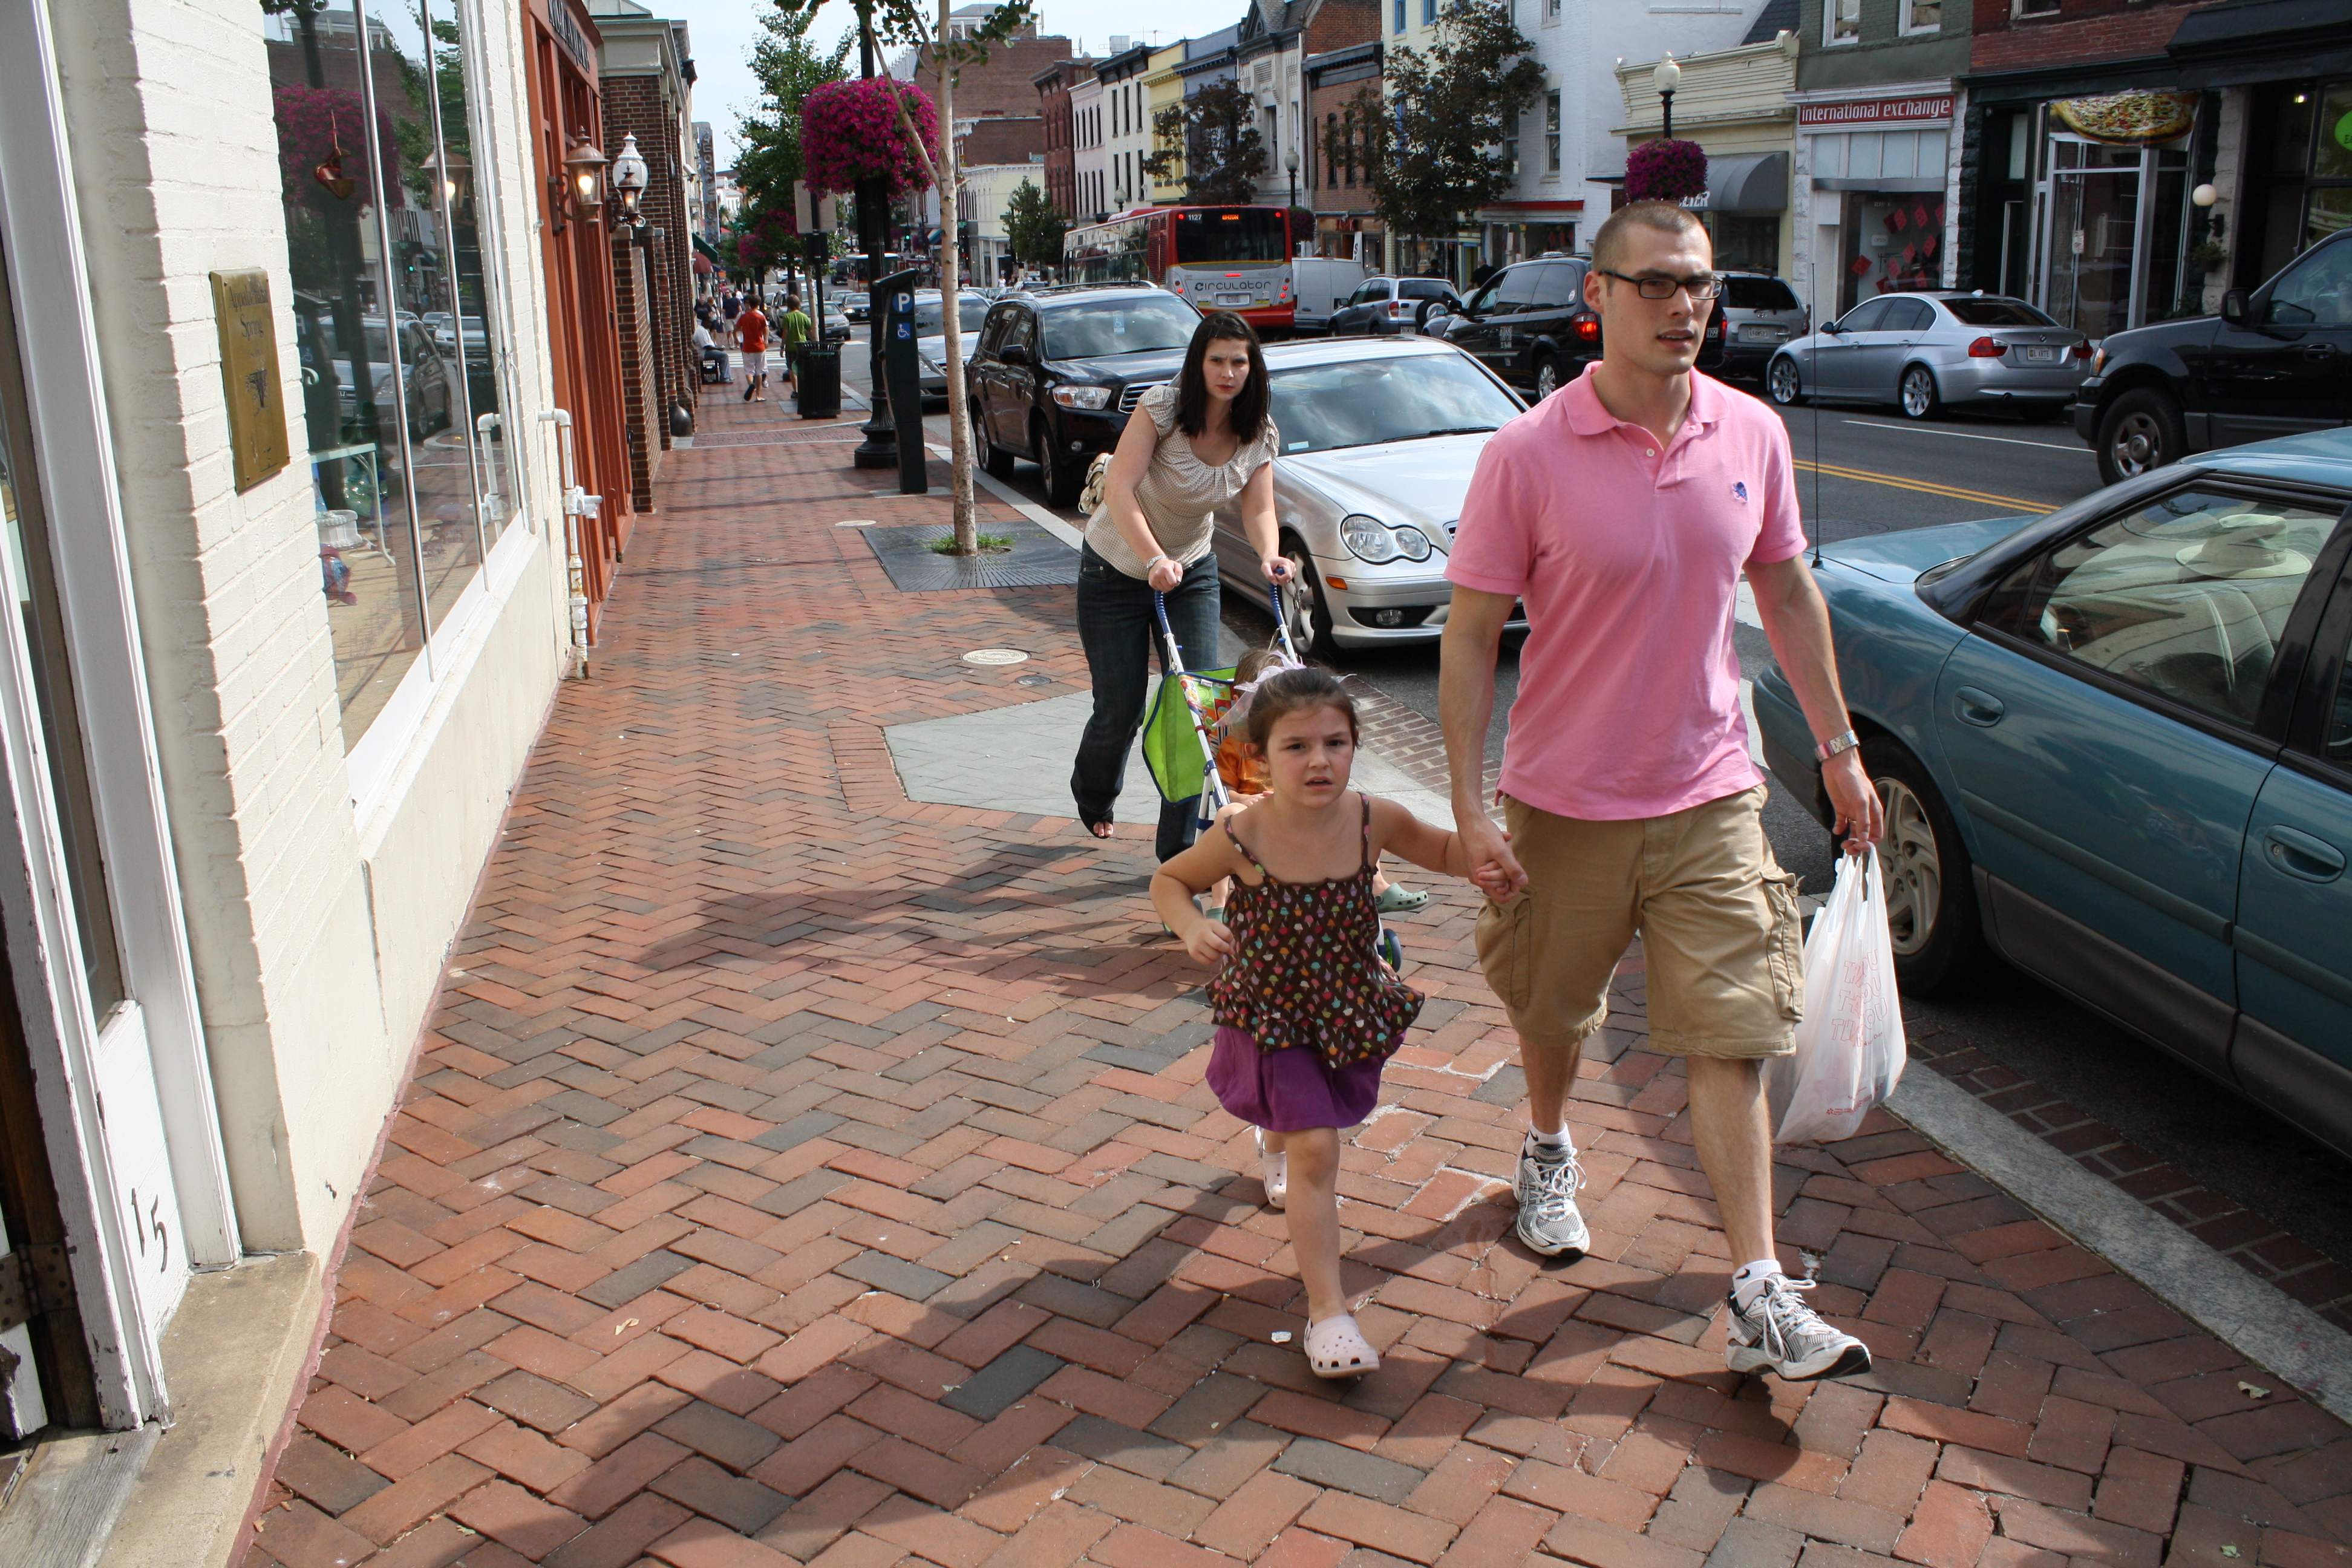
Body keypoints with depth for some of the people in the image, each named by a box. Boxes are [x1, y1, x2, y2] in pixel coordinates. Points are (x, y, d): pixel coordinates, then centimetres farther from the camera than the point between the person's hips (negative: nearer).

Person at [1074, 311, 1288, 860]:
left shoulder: (1260, 433, -9)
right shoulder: (1162, 406, -24)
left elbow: (1258, 509, -11)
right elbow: (1119, 489, -30)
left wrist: (1268, 554, -33)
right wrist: (1154, 560, -43)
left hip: (1192, 569, 4)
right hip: (1116, 569, -4)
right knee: (1120, 708, 3)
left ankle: (1181, 847, 3)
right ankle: (1092, 796, 39)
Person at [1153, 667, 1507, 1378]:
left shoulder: (1375, 821, -16)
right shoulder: (1243, 837, -22)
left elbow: (1443, 849, 4)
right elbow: (1169, 880, -5)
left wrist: (1482, 859, -17)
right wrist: (1192, 927, -24)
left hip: (1349, 1007, 4)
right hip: (1271, 1013, -4)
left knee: (1307, 1127, 28)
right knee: (1316, 1150, -11)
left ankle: (1275, 1143, 67)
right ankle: (1327, 1309, 1)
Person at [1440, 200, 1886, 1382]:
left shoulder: (1753, 435, -1)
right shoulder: (1527, 455, -13)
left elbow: (1788, 591, 12)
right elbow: (1469, 638, -11)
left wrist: (1838, 747, 12)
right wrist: (1470, 807, -15)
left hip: (1711, 795, 2)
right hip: (1566, 801, -2)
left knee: (1732, 1039, 0)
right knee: (1553, 1012, 18)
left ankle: (1760, 1299, 6)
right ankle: (1548, 1153, 49)